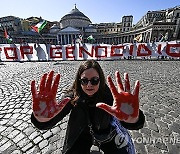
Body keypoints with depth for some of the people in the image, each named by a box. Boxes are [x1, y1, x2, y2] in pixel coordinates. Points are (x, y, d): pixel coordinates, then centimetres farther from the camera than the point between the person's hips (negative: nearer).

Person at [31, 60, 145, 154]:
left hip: (106, 134, 0)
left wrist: (132, 119, -66)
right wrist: (43, 118, -61)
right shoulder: (72, 96, -25)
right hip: (81, 135, 1)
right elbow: (57, 116, -38)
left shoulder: (108, 93, -29)